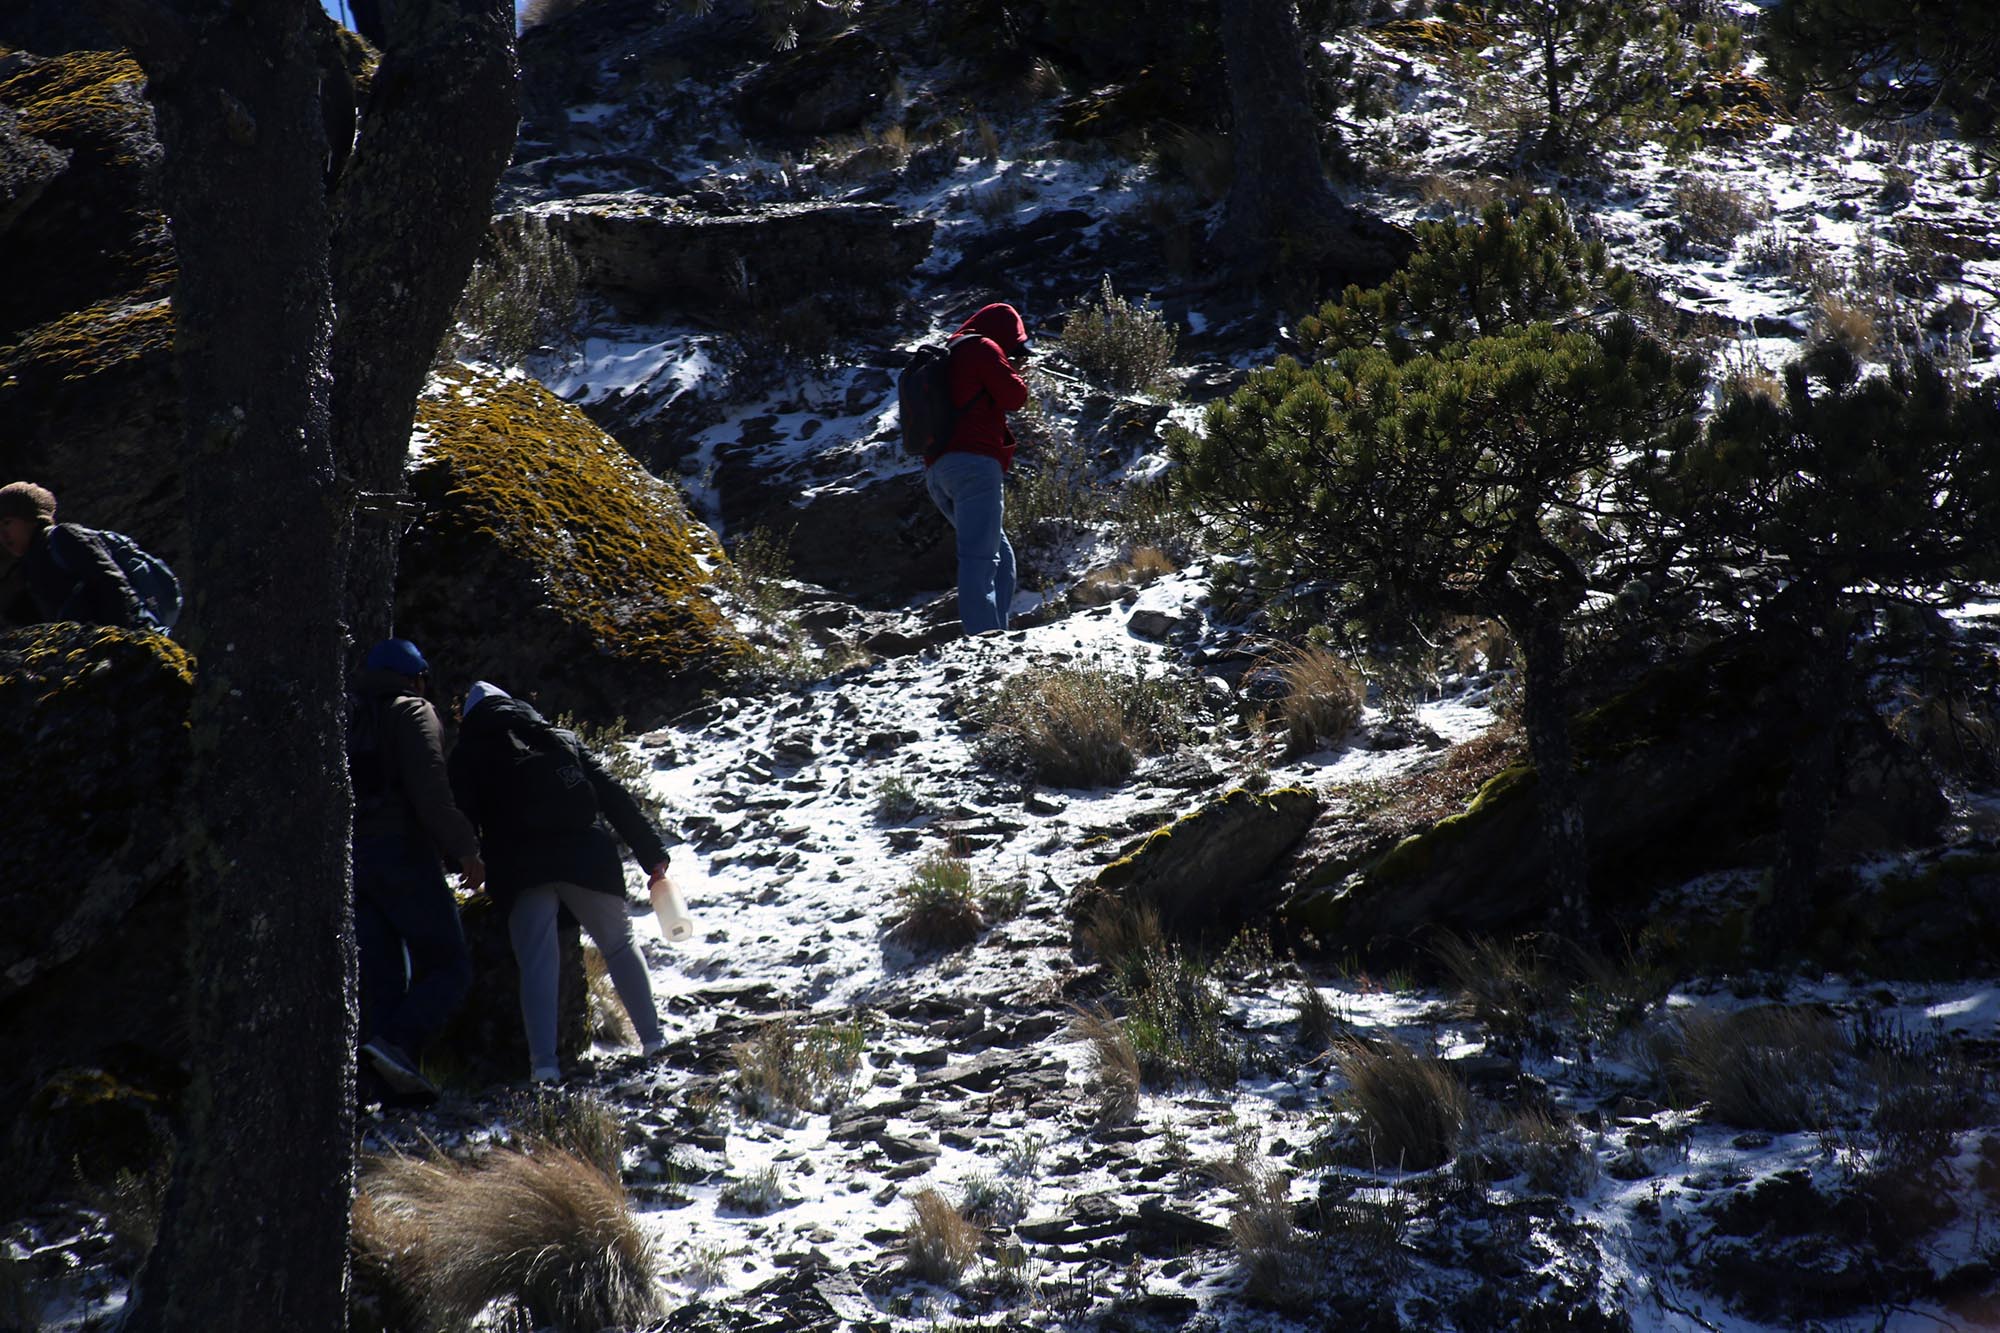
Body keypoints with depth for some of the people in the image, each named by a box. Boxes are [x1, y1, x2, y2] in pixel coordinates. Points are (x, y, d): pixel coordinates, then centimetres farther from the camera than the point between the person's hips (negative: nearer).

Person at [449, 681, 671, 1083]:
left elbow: (461, 816, 2)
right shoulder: (561, 740, 22)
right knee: (619, 944, 16)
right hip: (585, 857, 2)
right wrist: (653, 854, 14)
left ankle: (544, 1062, -14)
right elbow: (614, 797, 15)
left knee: (537, 963, -2)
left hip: (519, 868, -2)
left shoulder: (469, 754, 16)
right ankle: (652, 1039, 12)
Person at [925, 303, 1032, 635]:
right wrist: (1015, 375, 17)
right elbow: (1014, 396, -2)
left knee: (1001, 558, 14)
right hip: (974, 462, -9)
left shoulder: (950, 356, 29)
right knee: (979, 557, -18)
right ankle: (985, 639, -29)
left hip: (937, 472, 9)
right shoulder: (983, 349, 2)